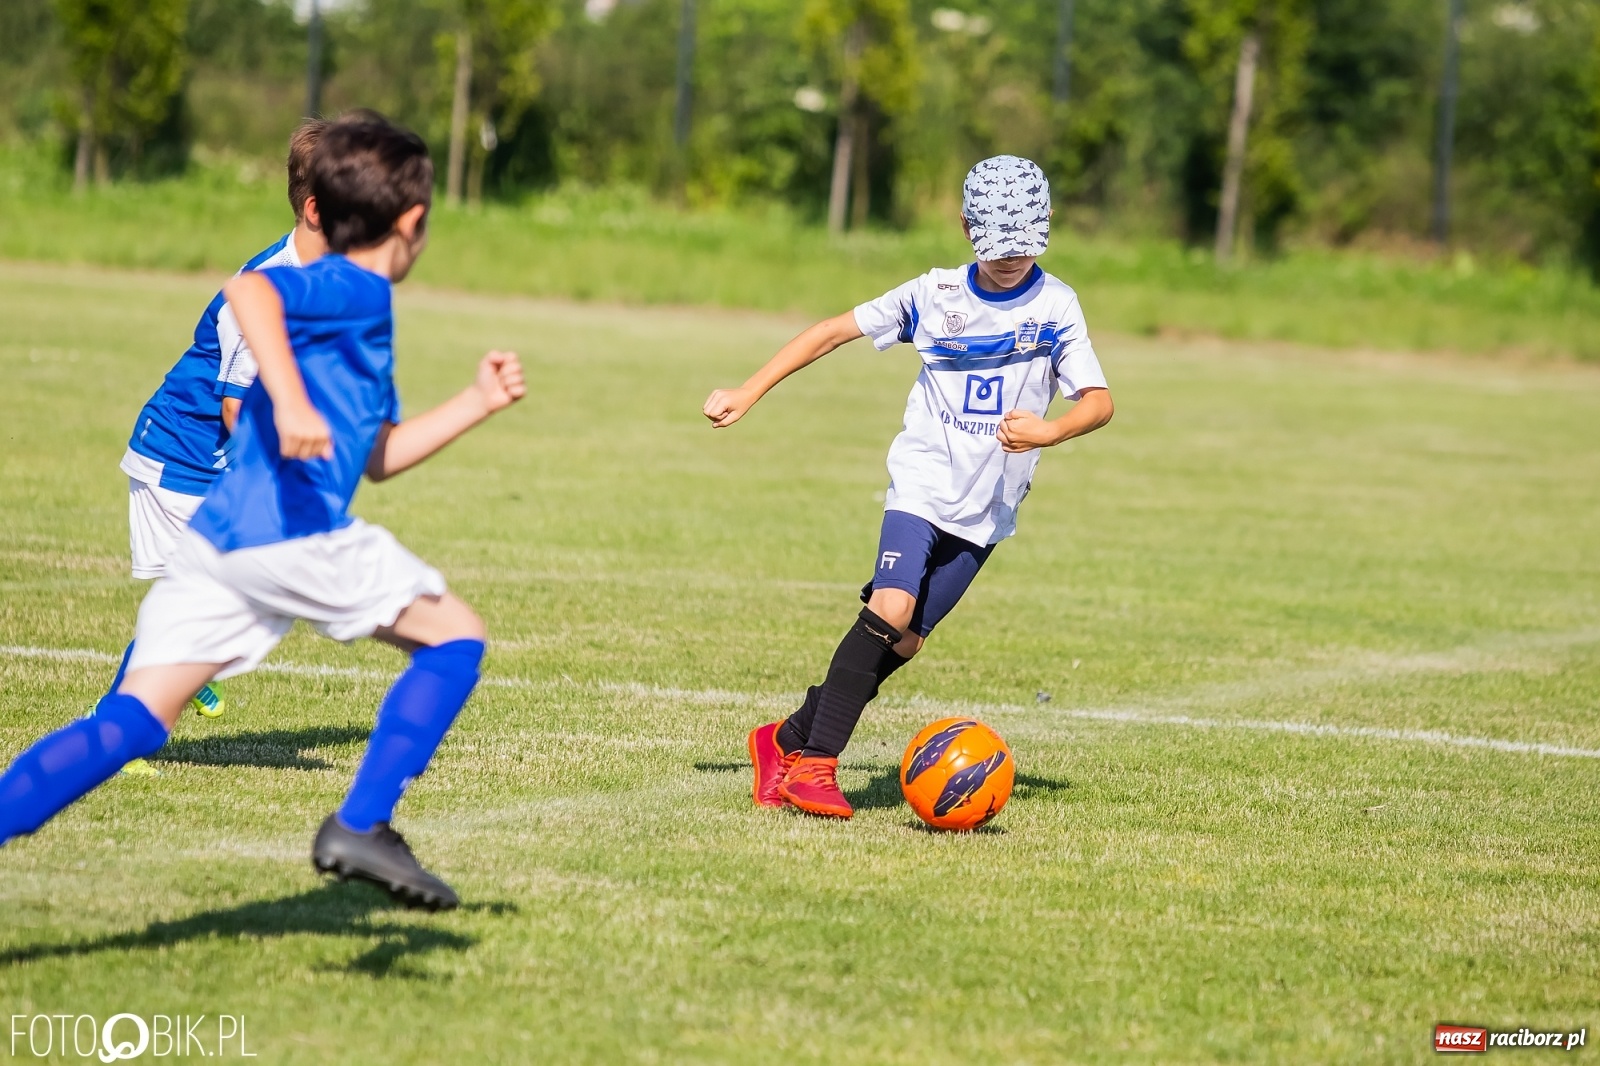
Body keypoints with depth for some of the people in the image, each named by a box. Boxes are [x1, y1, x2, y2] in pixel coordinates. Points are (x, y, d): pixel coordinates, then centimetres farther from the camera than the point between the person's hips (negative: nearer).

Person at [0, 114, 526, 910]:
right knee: (455, 637, 7)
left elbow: (377, 455, 36)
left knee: (130, 724, 2)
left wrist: (477, 403, 36)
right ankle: (360, 826, -3)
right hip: (293, 530, -9)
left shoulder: (350, 305, 28)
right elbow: (248, 290, -23)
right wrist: (290, 401, -33)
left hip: (216, 542, 9)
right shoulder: (356, 289, -2)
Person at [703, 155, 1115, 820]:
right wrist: (747, 394, 4)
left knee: (905, 641, -1)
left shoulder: (1055, 305, -3)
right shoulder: (934, 295, 0)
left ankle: (788, 740, 15)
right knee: (891, 609, -23)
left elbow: (1099, 402, -8)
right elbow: (833, 331, 8)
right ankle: (816, 764, -21)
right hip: (924, 482, -1)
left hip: (988, 508, 1)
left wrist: (1049, 431, -29)